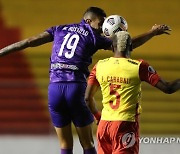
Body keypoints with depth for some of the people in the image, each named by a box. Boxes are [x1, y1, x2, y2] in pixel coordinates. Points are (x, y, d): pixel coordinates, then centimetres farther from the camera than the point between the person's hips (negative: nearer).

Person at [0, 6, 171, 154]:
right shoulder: (94, 37, 8)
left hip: (55, 88, 3)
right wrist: (153, 32, 25)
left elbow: (28, 42, 12)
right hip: (76, 88, -3)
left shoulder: (60, 29, 16)